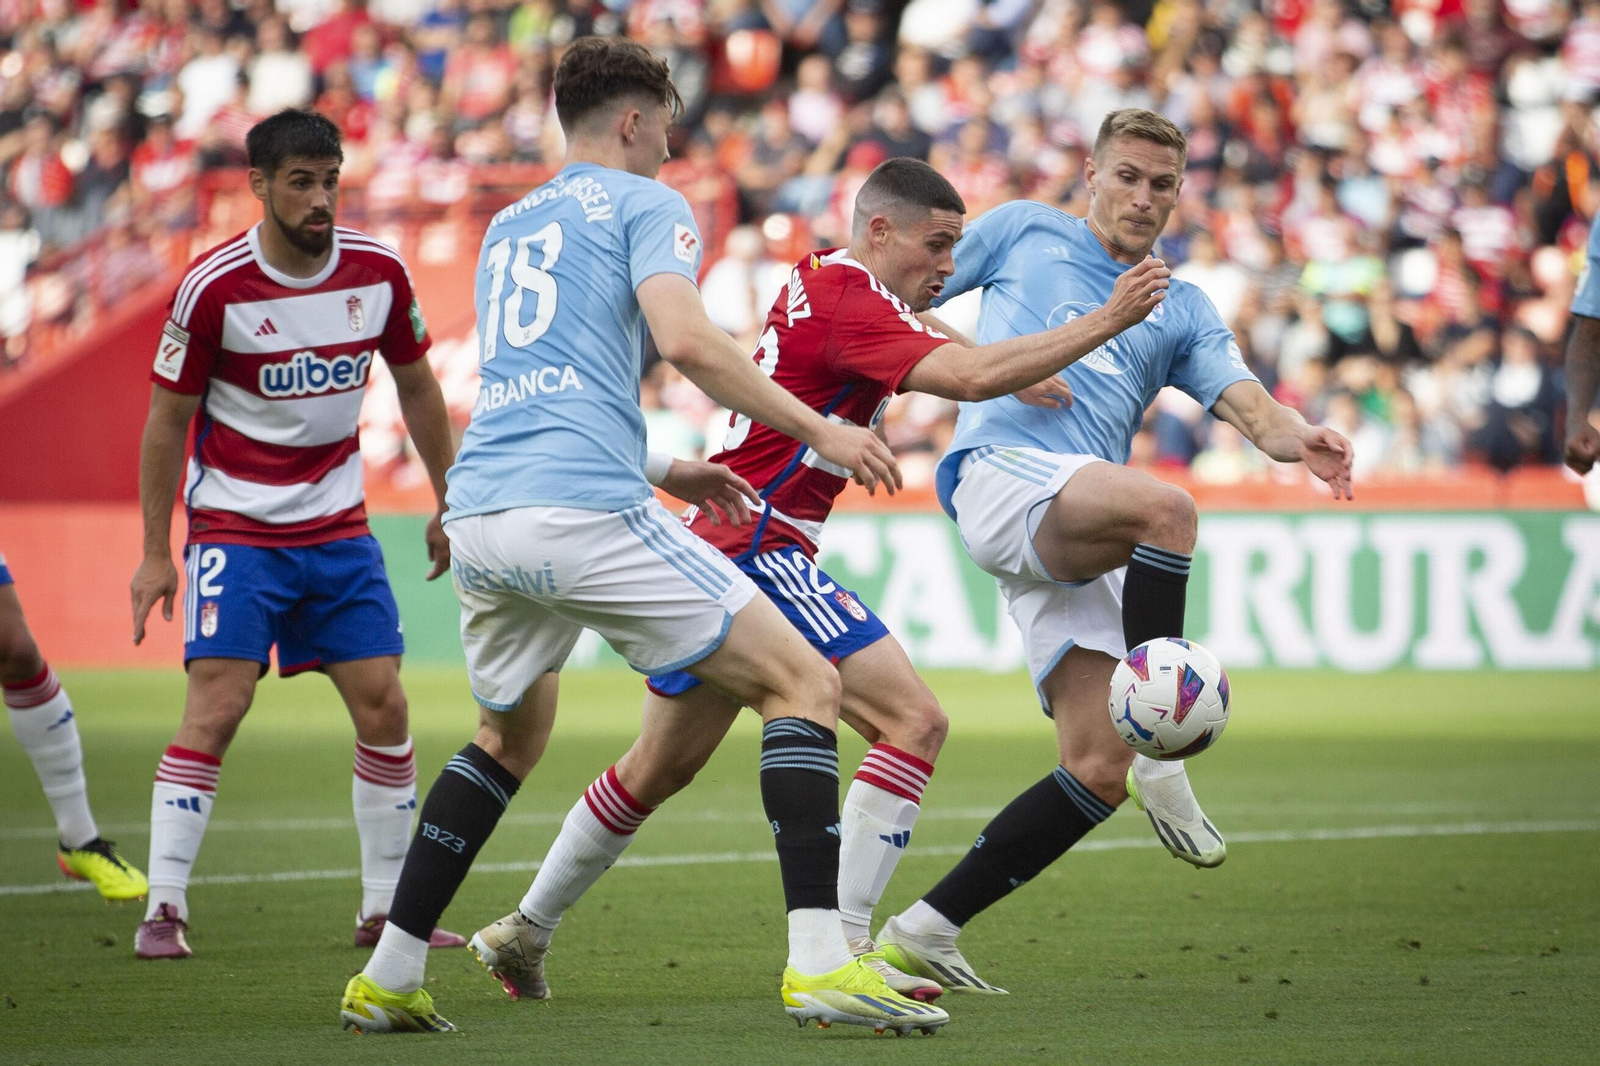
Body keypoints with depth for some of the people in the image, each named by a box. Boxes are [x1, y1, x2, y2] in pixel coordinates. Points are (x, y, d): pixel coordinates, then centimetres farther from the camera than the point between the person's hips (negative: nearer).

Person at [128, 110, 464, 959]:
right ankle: (163, 911, -10)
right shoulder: (213, 289, -14)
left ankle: (385, 909, 10)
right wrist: (155, 553, -5)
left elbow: (416, 388, 13)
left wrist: (449, 504, 14)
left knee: (384, 707, -1)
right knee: (216, 707, -15)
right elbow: (167, 420, -5)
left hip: (339, 528, 4)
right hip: (235, 529, -4)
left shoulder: (378, 272, -3)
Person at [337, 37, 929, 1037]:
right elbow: (683, 337, -13)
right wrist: (820, 431, -8)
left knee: (510, 737, 29)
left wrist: (660, 472, 37)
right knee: (804, 684, 0)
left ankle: (389, 979, 23)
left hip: (478, 512, 7)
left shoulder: (507, 225, 28)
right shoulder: (646, 205, 6)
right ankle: (822, 962, -13)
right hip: (583, 508, -7)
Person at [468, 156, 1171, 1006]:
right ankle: (840, 946, -19)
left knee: (663, 766, 21)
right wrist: (1106, 322, -24)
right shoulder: (850, 304, -16)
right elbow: (969, 377, -29)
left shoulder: (820, 277, 15)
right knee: (913, 719, -15)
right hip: (759, 547, -11)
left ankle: (524, 933, 30)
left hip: (712, 544, 11)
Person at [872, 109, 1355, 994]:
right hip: (1002, 470, -5)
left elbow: (1243, 401, 6)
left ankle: (925, 930, 4)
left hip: (1082, 550, 5)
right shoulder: (1024, 232, 17)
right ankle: (1156, 750, -30)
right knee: (1166, 506, -36)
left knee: (1098, 773, -6)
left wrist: (1296, 440, -17)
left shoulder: (1182, 309, 23)